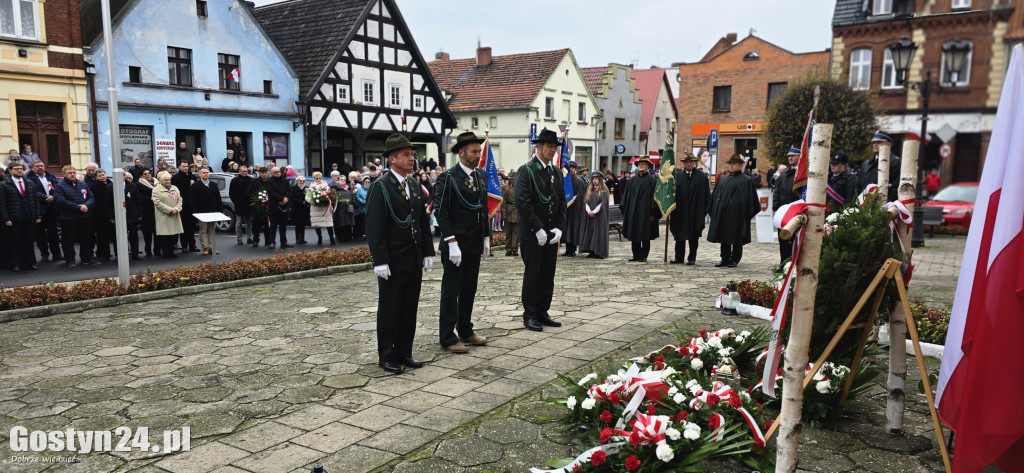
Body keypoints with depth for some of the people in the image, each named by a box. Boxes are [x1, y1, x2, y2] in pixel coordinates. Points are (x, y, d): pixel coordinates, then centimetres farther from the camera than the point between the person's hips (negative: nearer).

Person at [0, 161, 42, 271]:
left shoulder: (30, 184, 11)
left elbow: (35, 200, 12)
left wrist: (38, 216, 5)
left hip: (28, 219, 3)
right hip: (13, 220, -3)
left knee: (28, 241, 8)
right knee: (14, 242, 3)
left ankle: (30, 262, 14)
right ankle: (16, 264, 12)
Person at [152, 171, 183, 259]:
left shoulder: (175, 188, 16)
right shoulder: (156, 190, -1)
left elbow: (180, 200, 10)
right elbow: (157, 203, -10)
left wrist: (176, 209, -8)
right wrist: (170, 210, -14)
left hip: (175, 217, 5)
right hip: (164, 217, -5)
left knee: (174, 235, 5)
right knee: (165, 236, -3)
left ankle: (171, 252, 15)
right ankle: (166, 253, 5)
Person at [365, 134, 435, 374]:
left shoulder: (415, 188, 12)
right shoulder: (380, 187, -10)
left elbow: (424, 223, 16)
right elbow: (374, 228, -14)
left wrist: (428, 253, 10)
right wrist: (380, 261, -18)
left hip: (415, 261, 7)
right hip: (393, 262, -6)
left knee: (409, 309, 12)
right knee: (389, 310, 5)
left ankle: (404, 352, 24)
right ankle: (386, 356, 16)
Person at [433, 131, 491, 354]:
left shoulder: (481, 175, 11)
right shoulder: (447, 178, -11)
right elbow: (441, 212, -15)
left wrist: (486, 237, 14)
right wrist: (452, 243, -20)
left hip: (475, 245, 7)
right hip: (456, 245, -7)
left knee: (469, 289, 15)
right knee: (451, 291, 2)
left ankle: (466, 331, 28)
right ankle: (448, 337, 10)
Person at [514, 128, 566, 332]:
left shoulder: (557, 172, 13)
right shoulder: (526, 170, -8)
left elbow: (562, 202, 14)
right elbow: (522, 202, -16)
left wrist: (559, 228, 0)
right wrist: (538, 229, -18)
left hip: (552, 234, 6)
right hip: (532, 234, -6)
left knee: (548, 275, 11)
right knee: (532, 275, 0)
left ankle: (543, 313, 21)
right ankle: (529, 315, 10)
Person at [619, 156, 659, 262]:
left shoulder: (652, 181, -1)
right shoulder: (631, 181, 11)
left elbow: (654, 196, -5)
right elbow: (626, 196, 12)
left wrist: (653, 213, -11)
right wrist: (624, 211, 5)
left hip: (645, 212, -4)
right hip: (633, 213, 4)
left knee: (645, 236, 0)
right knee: (634, 235, 7)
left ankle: (643, 256, 8)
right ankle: (636, 255, 15)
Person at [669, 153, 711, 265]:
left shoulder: (702, 176, 1)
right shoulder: (677, 175, 5)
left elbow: (706, 194, 0)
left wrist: (705, 209, -6)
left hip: (695, 212, -2)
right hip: (680, 212, 2)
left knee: (694, 237, 5)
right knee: (679, 235, 9)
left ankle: (692, 258, 13)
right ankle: (679, 257, 17)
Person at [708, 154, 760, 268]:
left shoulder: (745, 180, -1)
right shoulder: (723, 179, 15)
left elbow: (747, 199, -4)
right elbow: (715, 195, 16)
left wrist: (745, 213, -9)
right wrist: (714, 211, 8)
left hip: (736, 215, -5)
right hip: (722, 214, 5)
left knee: (736, 239, 2)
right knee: (723, 238, 8)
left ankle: (735, 259, 12)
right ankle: (725, 259, 16)